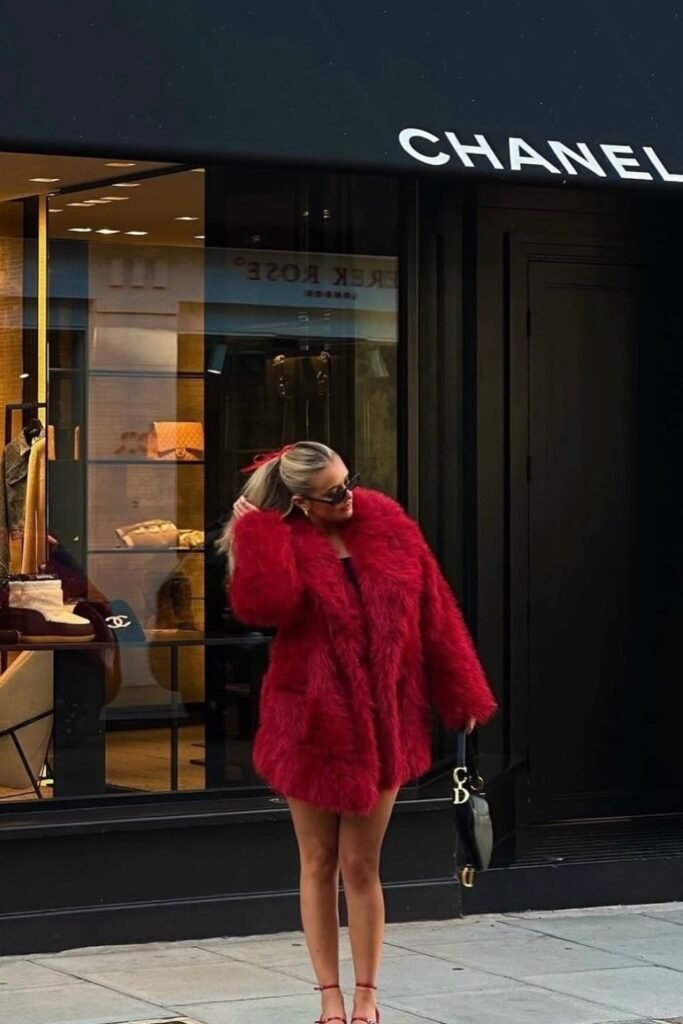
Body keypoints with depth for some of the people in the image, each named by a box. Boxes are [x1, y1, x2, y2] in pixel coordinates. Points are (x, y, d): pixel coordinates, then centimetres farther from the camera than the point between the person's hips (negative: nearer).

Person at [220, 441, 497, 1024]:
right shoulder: (283, 544, -8)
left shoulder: (388, 526, -1)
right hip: (313, 724, -1)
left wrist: (460, 693, 2)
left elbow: (435, 614, 3)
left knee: (361, 866, 6)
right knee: (319, 864, 8)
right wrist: (255, 526, -23)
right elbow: (262, 605, -30)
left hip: (382, 724, 1)